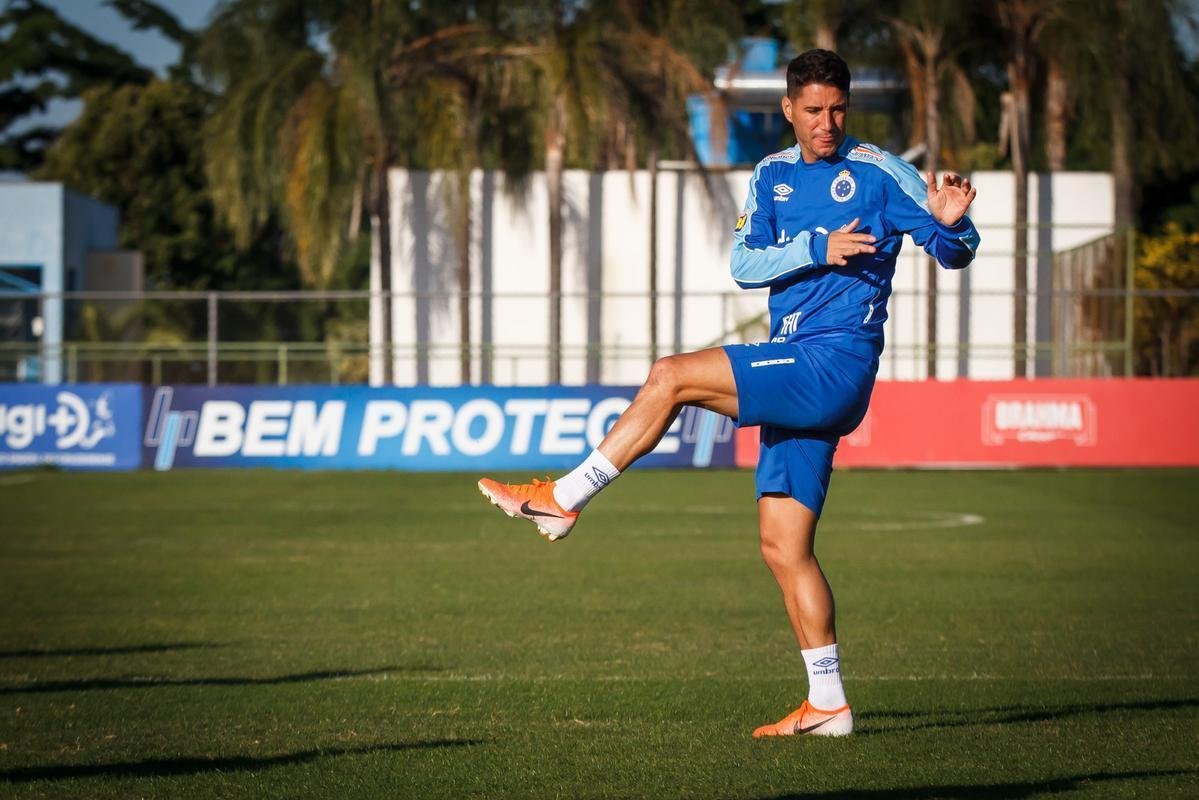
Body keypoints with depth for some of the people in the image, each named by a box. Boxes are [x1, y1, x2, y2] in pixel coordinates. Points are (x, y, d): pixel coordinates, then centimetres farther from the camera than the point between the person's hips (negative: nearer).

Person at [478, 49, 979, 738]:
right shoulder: (773, 176, 16)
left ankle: (564, 500, -8)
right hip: (798, 376, 8)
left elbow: (955, 252, -5)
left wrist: (951, 224, -28)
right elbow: (744, 266, 4)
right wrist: (817, 249, -11)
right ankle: (828, 705, 7)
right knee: (784, 546, 4)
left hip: (835, 365, -8)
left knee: (672, 378, -16)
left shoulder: (879, 173, -2)